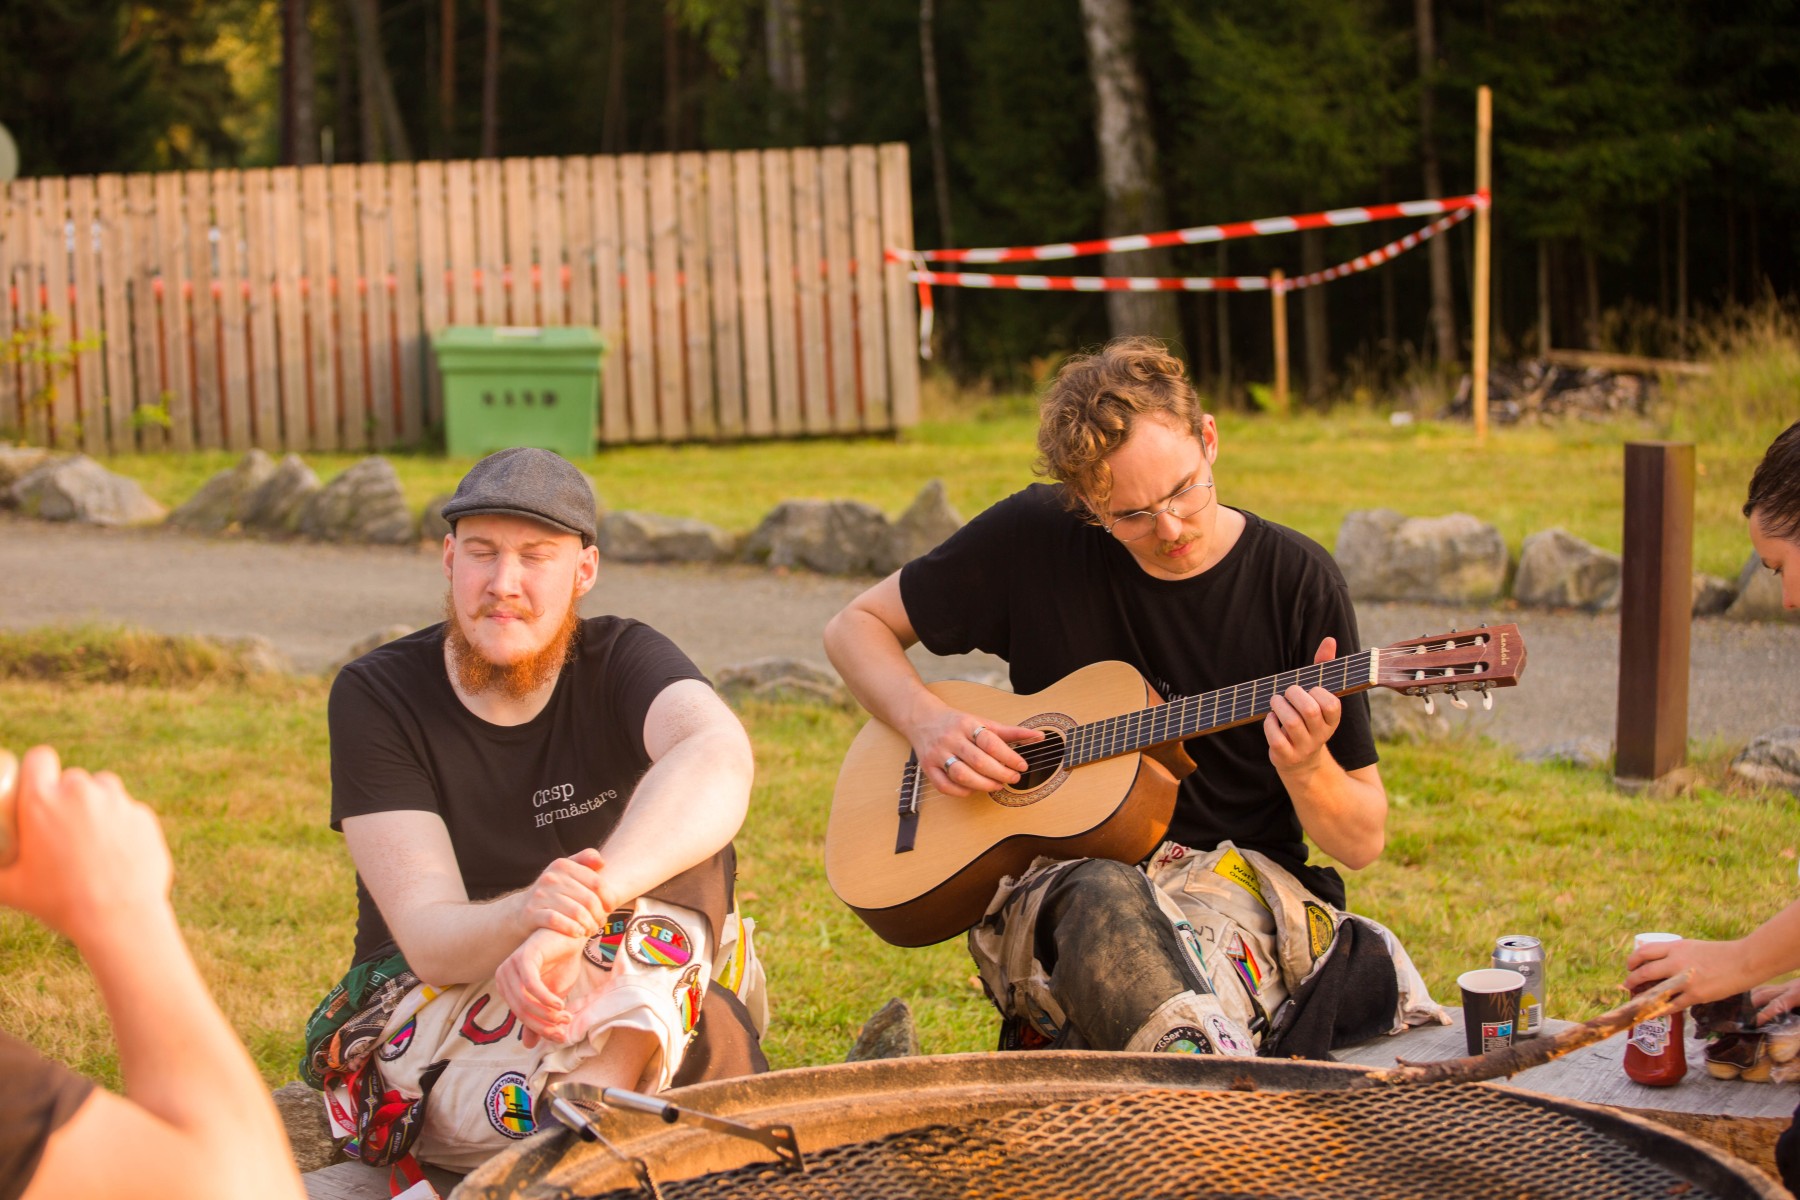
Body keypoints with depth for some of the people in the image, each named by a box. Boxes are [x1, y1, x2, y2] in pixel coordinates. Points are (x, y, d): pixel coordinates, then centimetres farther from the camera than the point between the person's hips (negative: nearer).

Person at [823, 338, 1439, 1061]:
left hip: (1240, 880, 0)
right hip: (1052, 883, 0)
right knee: (1102, 898, -40)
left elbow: (1362, 843, 2)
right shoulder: (1034, 537, 1)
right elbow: (856, 626, 13)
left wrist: (1306, 770, -22)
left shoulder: (1296, 580, -1)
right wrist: (926, 721, -8)